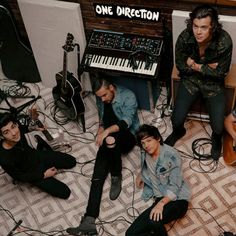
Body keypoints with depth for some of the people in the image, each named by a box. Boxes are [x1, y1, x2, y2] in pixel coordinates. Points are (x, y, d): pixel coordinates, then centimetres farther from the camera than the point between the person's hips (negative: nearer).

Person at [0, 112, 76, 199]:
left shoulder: (17, 128, -27)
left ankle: (42, 146, 26)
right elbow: (19, 177, -20)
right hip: (33, 172, -4)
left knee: (72, 162, 17)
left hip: (38, 156, 4)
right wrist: (44, 175, -14)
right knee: (65, 193, -4)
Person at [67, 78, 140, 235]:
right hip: (109, 139, 5)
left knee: (111, 139, -42)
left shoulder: (128, 96, -13)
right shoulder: (101, 99, 6)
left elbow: (126, 122, -26)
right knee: (98, 175, -19)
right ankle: (89, 221, -30)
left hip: (127, 136, -4)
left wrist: (107, 131, -38)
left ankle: (117, 177, -16)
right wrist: (101, 131, 1)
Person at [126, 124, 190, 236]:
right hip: (160, 200, 6)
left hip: (177, 200, -6)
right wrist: (141, 175, 17)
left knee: (153, 221, -37)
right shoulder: (145, 154, 8)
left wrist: (161, 203, -30)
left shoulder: (171, 155, -12)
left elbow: (175, 186, -18)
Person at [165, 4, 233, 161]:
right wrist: (206, 67, -17)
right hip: (190, 80, 1)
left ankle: (216, 139, 32)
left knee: (218, 127, -8)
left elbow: (221, 72, -16)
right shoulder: (184, 38, -23)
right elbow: (180, 65, -8)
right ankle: (178, 132, 34)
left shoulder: (224, 42, -28)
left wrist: (197, 66, -20)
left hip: (213, 83, -1)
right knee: (176, 119, -6)